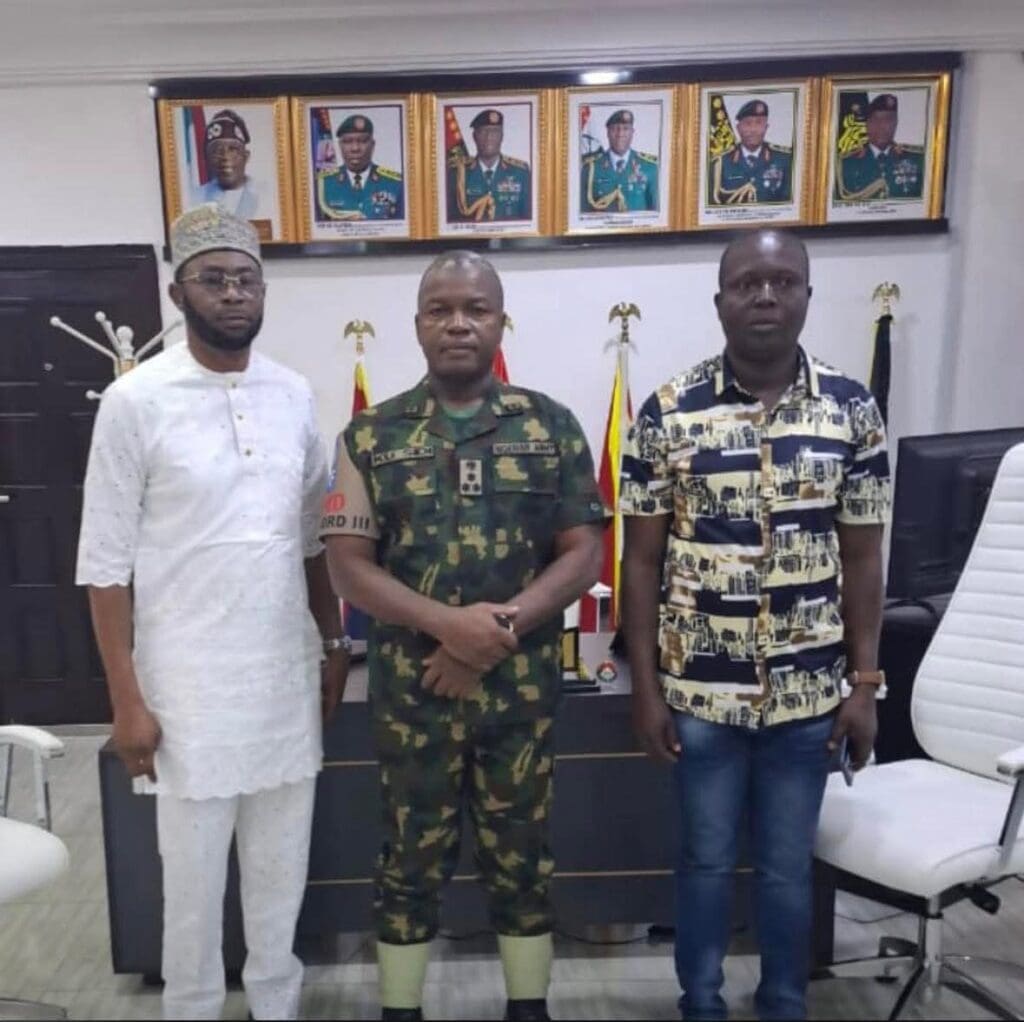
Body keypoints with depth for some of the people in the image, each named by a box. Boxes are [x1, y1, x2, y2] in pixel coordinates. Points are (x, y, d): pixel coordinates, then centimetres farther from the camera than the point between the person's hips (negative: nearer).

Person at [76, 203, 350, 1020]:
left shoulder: (294, 394, 4)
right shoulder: (136, 401, -10)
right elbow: (106, 564, -8)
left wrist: (336, 643, 10)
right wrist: (128, 699, -10)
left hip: (288, 675, 4)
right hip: (190, 683, -4)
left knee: (282, 869, 18)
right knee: (194, 879, 12)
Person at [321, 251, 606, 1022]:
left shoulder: (552, 427, 1)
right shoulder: (370, 435, 0)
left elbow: (584, 554, -3)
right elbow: (350, 564, -5)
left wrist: (498, 632, -16)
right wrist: (447, 623, -20)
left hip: (522, 685, 1)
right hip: (409, 687, 0)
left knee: (521, 855, 15)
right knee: (411, 859, 14)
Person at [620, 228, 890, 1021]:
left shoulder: (853, 411, -2)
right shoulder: (667, 414, -8)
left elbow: (861, 558, 3)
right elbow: (642, 560, -4)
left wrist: (865, 682, 1)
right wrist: (645, 687, -5)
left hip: (808, 692, 1)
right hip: (699, 690, -1)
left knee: (788, 866, 18)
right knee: (707, 859, 17)